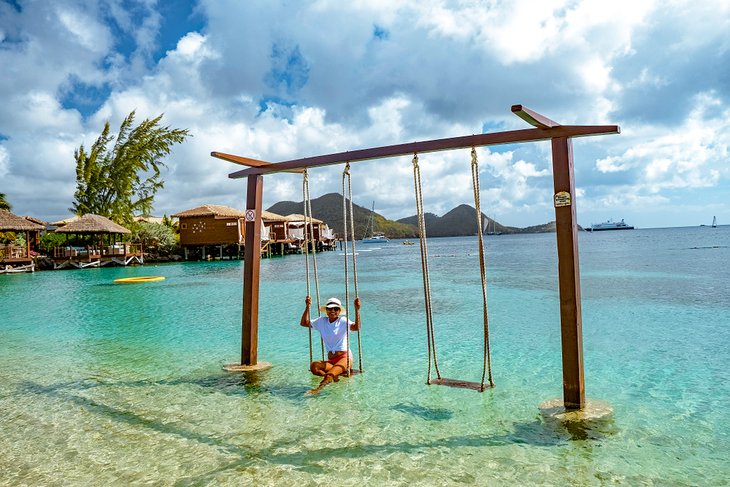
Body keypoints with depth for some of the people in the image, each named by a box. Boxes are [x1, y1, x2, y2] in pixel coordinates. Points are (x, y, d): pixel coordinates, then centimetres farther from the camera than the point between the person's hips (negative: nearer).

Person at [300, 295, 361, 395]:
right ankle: (341, 373, -25)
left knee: (330, 374, -35)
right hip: (331, 360, 5)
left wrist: (357, 310, -33)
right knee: (314, 366, -26)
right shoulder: (322, 321, 10)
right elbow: (304, 323, 11)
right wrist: (307, 307, 1)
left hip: (345, 357, -5)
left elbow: (356, 327, -22)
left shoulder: (343, 321, -4)